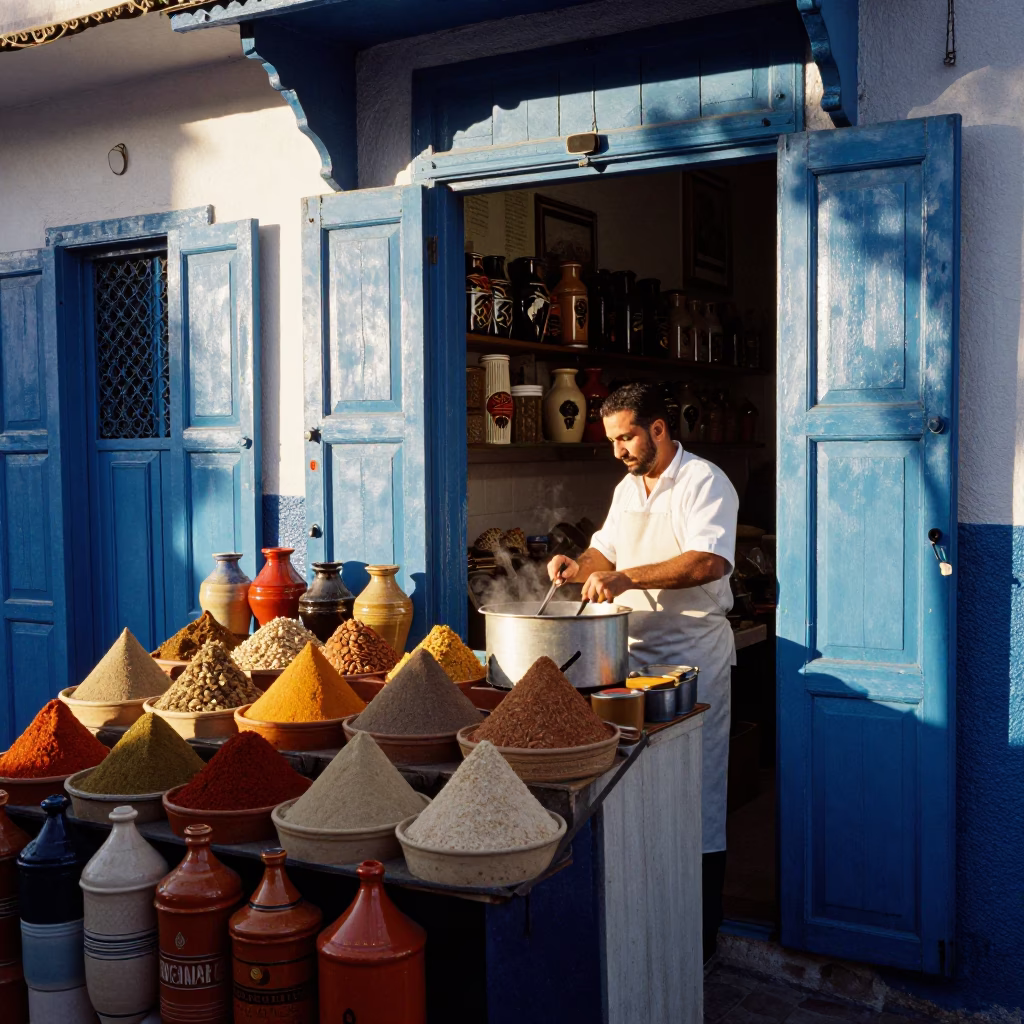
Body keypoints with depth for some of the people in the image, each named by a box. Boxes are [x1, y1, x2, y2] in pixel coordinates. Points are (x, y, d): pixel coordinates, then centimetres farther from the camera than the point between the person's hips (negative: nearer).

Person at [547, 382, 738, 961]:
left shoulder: (704, 483, -10)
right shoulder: (628, 489, 17)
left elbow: (710, 562, -24)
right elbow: (607, 550, 26)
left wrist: (626, 578, -29)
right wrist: (580, 567, 3)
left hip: (694, 658, -7)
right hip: (637, 654, 7)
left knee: (698, 792, -2)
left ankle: (703, 931, 8)